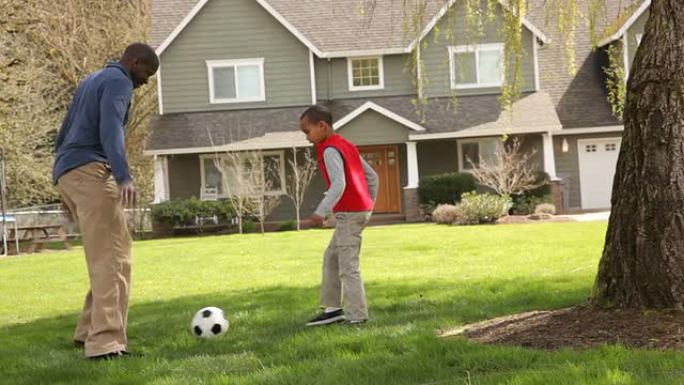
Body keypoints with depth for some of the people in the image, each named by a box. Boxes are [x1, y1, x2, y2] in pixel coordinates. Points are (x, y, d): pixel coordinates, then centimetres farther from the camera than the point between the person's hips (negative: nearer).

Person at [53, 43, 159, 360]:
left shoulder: (90, 81, 28)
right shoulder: (118, 82, -2)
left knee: (107, 253, 12)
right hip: (90, 170, -10)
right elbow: (110, 129, -20)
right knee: (111, 256, -14)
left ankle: (89, 331, 10)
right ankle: (105, 342, -23)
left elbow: (65, 133, 31)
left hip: (66, 173, 10)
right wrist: (124, 176, -33)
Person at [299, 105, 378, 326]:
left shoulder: (330, 150, -12)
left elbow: (339, 184, -26)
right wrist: (369, 203, 22)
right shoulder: (346, 146, 17)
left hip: (349, 213, -10)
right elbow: (372, 176, 18)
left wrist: (321, 211, -31)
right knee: (331, 258, 15)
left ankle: (357, 315, -5)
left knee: (348, 265, -7)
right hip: (361, 209, 10)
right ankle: (333, 308, 16)